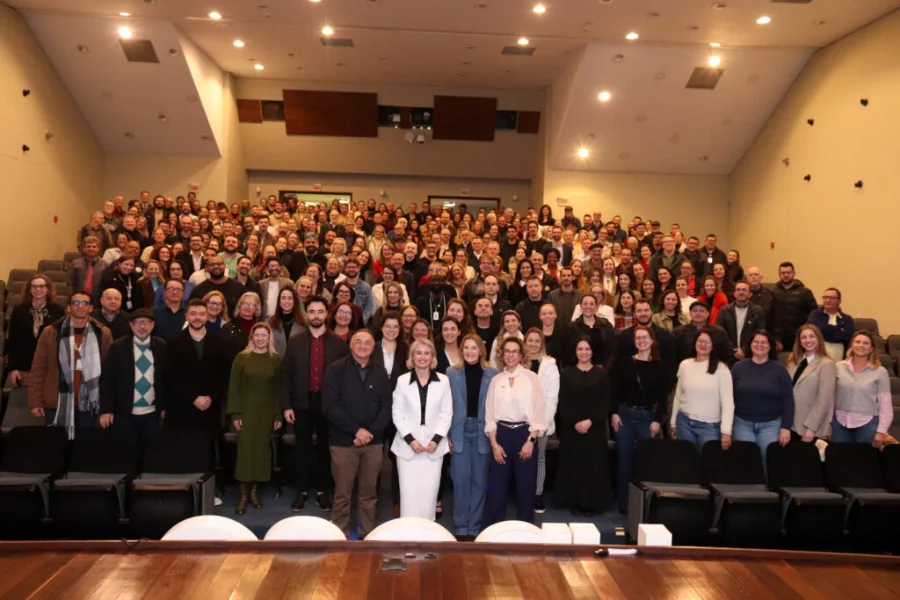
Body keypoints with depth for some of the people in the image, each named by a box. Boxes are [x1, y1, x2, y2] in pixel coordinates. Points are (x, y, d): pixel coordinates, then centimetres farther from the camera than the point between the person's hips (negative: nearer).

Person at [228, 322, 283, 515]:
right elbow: (234, 387, 0)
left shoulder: (276, 360, 3)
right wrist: (235, 413, -7)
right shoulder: (242, 358, 1)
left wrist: (279, 415, 0)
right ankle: (243, 495, 3)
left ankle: (254, 491, 15)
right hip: (246, 411, -1)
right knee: (245, 449, -4)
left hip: (267, 412, 1)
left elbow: (279, 389, 3)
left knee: (262, 449, 4)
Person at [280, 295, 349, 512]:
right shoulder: (295, 342, 3)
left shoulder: (338, 343, -1)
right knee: (303, 449, 9)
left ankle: (323, 491, 21)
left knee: (325, 449, 9)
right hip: (302, 403, 1)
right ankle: (302, 491, 20)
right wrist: (286, 405, -3)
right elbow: (285, 375, 3)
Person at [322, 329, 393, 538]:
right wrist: (356, 430, -14)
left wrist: (371, 431, -11)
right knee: (342, 495, 3)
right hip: (343, 442, -3)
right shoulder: (336, 369, -1)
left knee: (369, 493, 9)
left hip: (374, 443, 3)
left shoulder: (380, 373, 10)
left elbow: (387, 407, 5)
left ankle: (367, 534, 21)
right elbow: (329, 406, -10)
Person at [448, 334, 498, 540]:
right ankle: (460, 526, 14)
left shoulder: (492, 374, 2)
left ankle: (475, 526, 19)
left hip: (483, 432, 1)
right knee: (461, 479, 1)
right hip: (459, 432, 0)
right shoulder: (452, 372, 2)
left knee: (480, 480, 7)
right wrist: (446, 435, -4)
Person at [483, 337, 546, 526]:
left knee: (525, 486, 5)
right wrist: (494, 444, -3)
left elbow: (538, 411, -4)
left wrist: (531, 441, -11)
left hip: (524, 434, -2)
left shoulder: (531, 378, -1)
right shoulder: (496, 380, 6)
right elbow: (490, 414, 5)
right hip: (501, 434, 2)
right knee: (496, 486, 3)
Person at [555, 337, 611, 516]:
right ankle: (575, 503, 13)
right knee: (573, 464, 2)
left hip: (595, 428, 0)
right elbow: (563, 403, 0)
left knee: (593, 464, 2)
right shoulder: (567, 374, 5)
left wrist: (590, 421, -13)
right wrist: (574, 423, -13)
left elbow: (605, 403, -1)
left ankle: (591, 503, 11)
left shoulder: (602, 374, 5)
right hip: (571, 428, 0)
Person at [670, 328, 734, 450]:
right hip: (684, 422, 3)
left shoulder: (721, 368, -6)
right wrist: (673, 422, 14)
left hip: (710, 426, -3)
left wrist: (726, 431, -15)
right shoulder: (684, 365, 5)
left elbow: (728, 402, -9)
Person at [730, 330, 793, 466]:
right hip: (742, 423, 1)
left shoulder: (779, 369, 0)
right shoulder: (739, 367, 2)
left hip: (771, 424, -1)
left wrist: (786, 427, -6)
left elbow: (788, 401, 0)